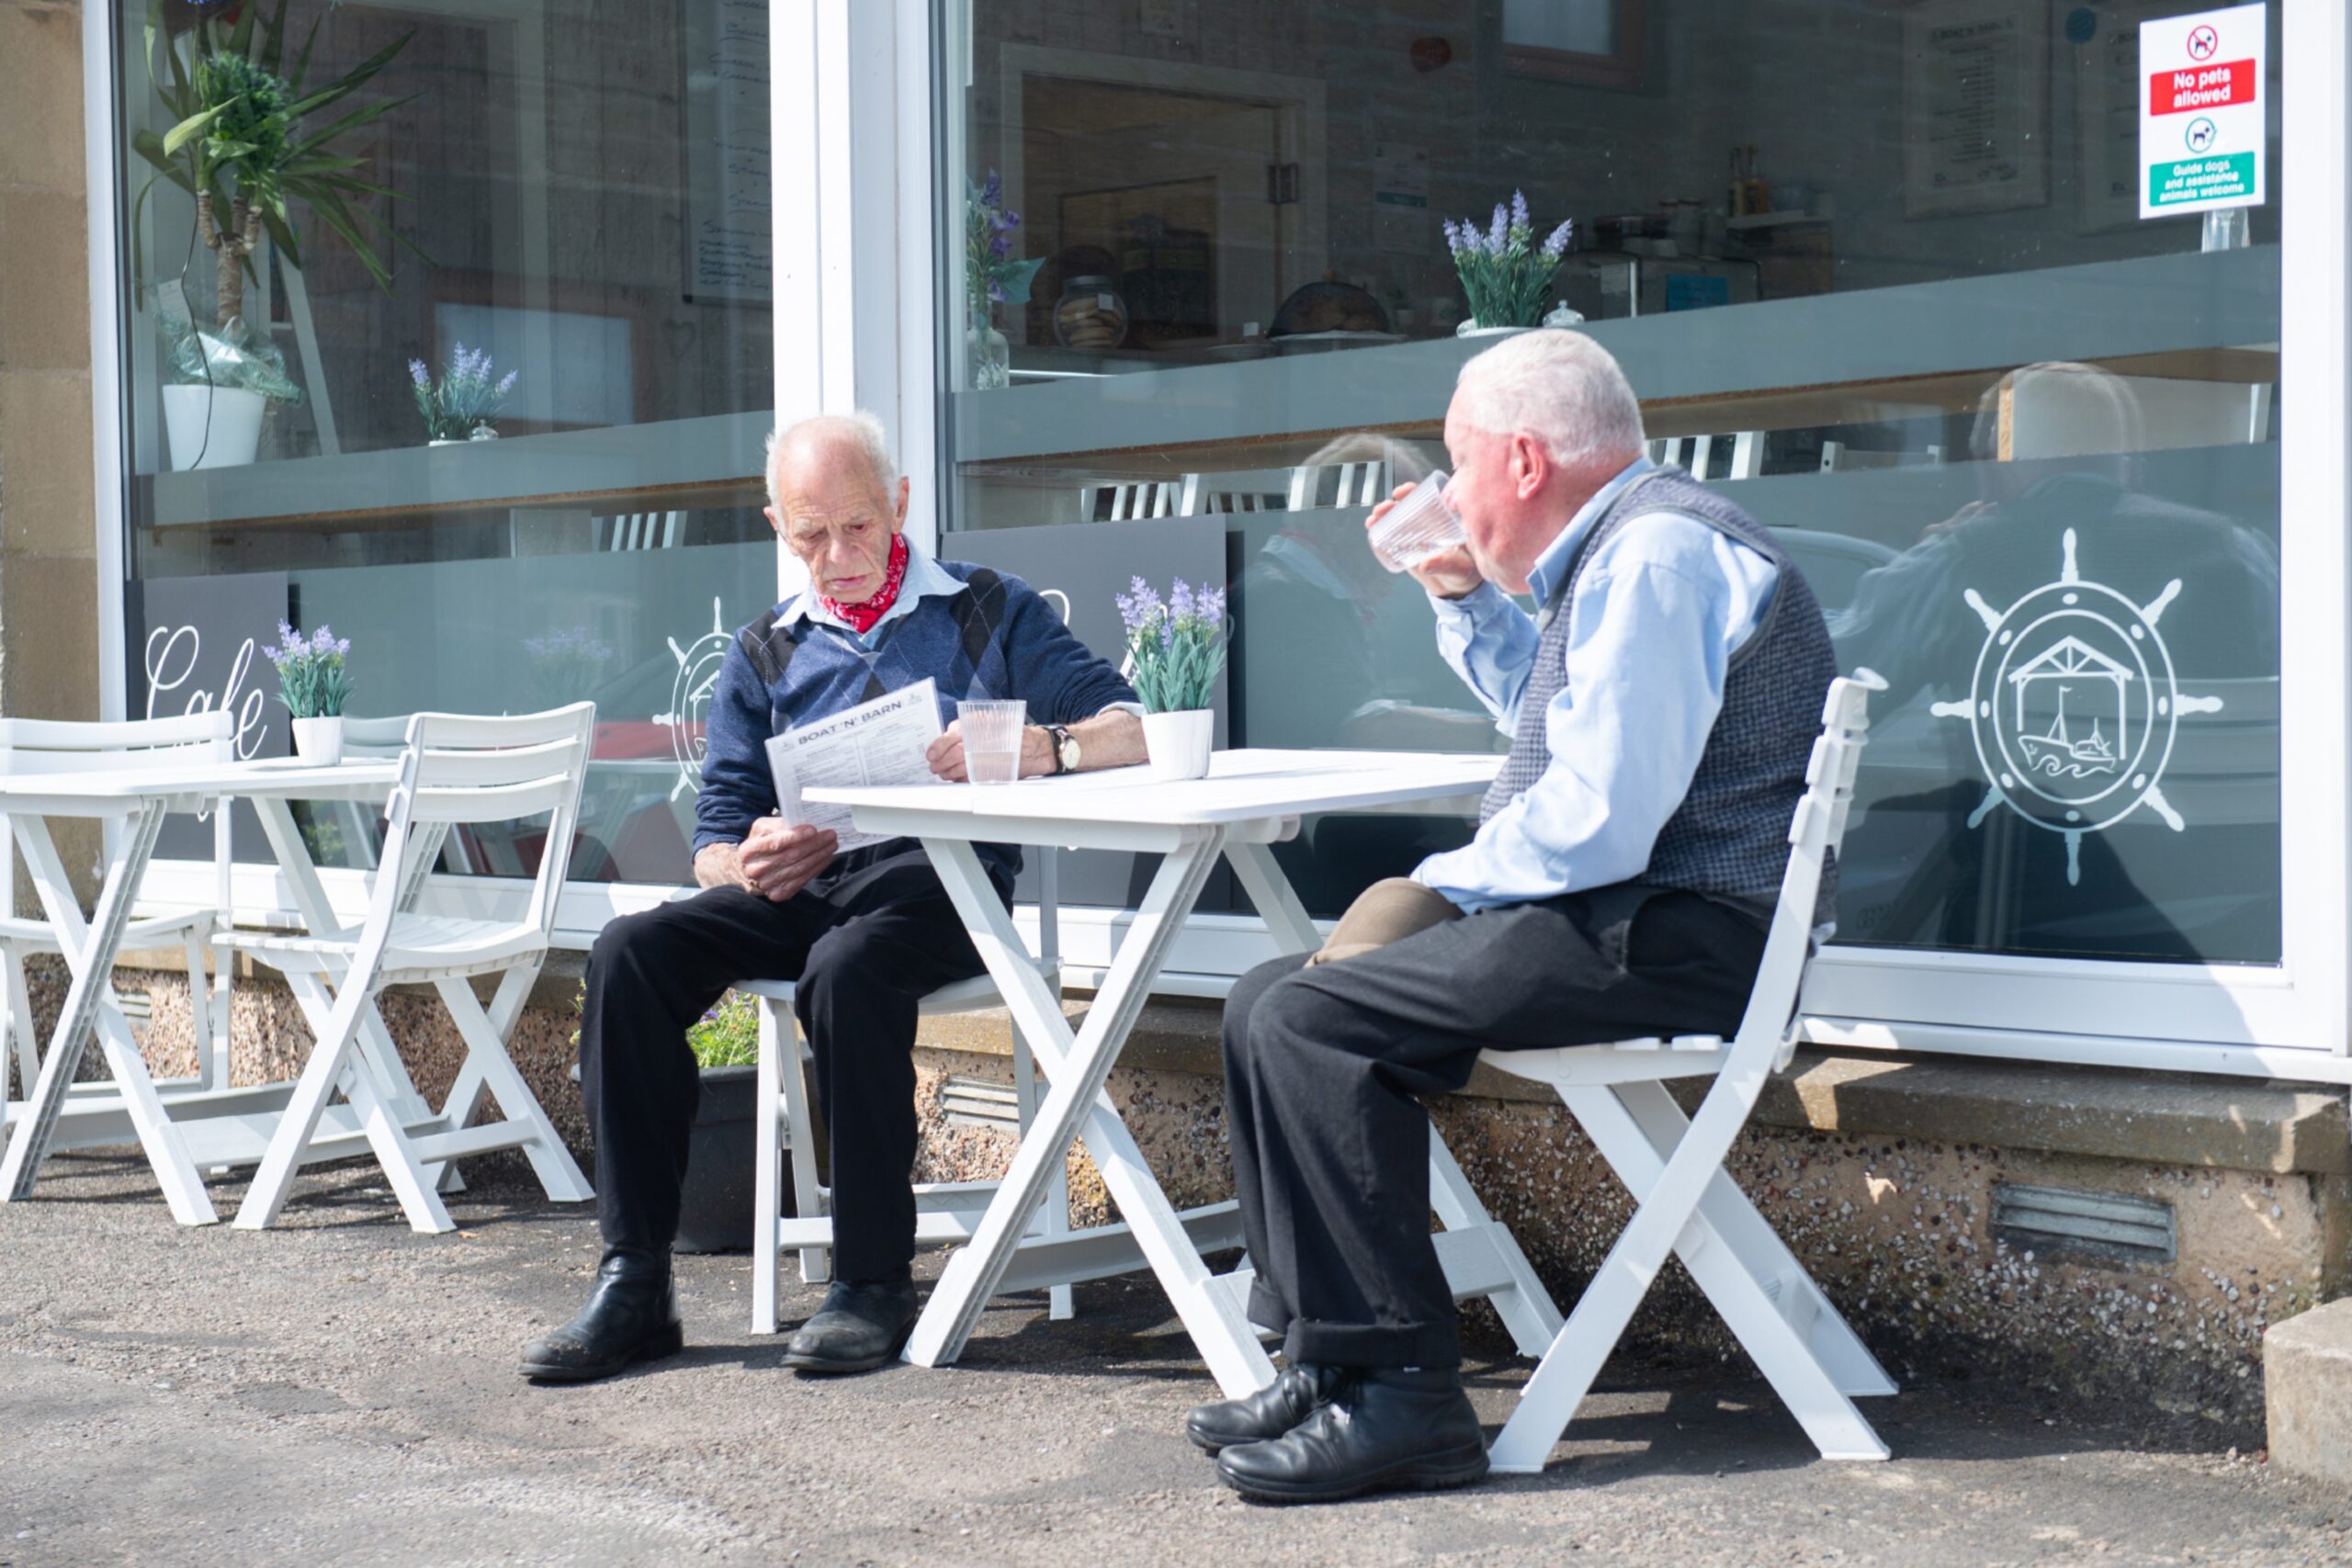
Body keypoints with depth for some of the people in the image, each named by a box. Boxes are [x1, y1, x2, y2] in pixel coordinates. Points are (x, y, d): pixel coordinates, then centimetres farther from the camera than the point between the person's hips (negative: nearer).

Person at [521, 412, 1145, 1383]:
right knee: (630, 953, -22)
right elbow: (716, 834, 14)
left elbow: (1131, 724, -1)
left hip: (938, 875, -4)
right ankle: (634, 1284, -19)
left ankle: (874, 1283, -25)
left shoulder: (987, 613, 11)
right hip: (800, 890, 4)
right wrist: (748, 865, -12)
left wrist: (1043, 745, -24)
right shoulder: (764, 654, 20)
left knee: (846, 971, -37)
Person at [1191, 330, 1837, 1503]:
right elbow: (1551, 720, 40)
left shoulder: (1654, 551, -15)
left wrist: (1443, 884, -9)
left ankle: (1400, 1398, -17)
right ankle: (1322, 1360, 5)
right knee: (1272, 1003, 7)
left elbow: (1596, 823, -24)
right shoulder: (1617, 548, 20)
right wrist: (1464, 598, 27)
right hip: (1616, 912, 11)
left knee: (1310, 1021, -21)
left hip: (1671, 935, -11)